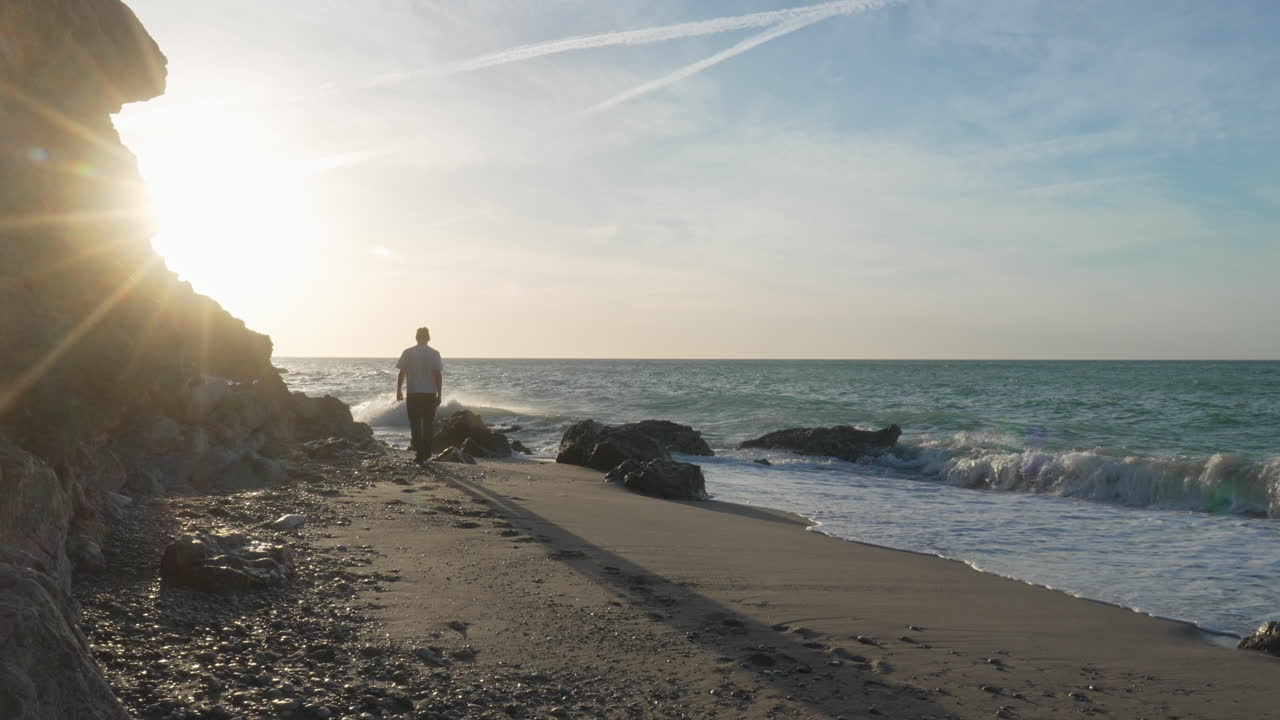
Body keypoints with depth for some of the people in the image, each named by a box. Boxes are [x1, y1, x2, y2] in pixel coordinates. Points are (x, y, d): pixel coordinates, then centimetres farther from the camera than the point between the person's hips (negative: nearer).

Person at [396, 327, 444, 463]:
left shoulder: (408, 353, 0)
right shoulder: (434, 353, -3)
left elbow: (401, 373, 1)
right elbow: (438, 375, -6)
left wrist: (399, 391, 12)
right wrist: (439, 395, -1)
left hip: (413, 394, 0)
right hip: (430, 394, 1)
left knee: (415, 425, 3)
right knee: (428, 424, 13)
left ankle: (419, 452, -7)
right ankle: (426, 453, 19)